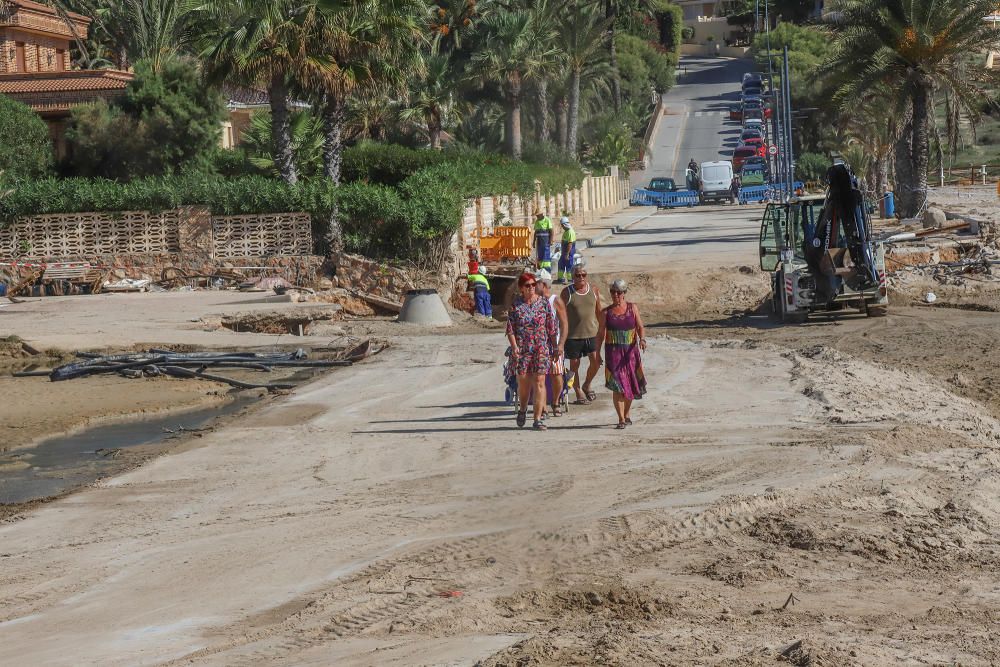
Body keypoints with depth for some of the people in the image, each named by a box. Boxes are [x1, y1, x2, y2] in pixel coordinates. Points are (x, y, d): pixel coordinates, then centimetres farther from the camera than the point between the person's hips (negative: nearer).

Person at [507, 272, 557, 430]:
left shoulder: (543, 303, 4)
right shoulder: (515, 305, 1)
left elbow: (551, 328, 7)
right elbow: (510, 329, 0)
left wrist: (555, 347, 6)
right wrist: (514, 347, -12)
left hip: (541, 349, 0)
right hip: (522, 350, 0)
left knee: (539, 382, -8)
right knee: (523, 382, 6)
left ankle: (538, 419, -6)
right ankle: (522, 410, 35)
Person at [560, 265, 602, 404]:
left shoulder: (593, 290, 5)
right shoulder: (567, 293, -4)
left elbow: (598, 311, 14)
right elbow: (562, 316, -3)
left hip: (591, 333, 3)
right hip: (573, 335, -3)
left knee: (596, 362, -3)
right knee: (574, 364, 5)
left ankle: (586, 386, 22)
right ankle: (579, 393, 20)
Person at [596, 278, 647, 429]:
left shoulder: (633, 308, 4)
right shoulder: (606, 312, 3)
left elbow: (640, 327, 2)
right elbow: (601, 333, 7)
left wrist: (642, 339, -18)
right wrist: (597, 353, 4)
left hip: (630, 350, 1)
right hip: (613, 351, -1)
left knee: (630, 384, 8)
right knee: (617, 384, -9)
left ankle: (627, 415, 27)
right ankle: (621, 419, -8)